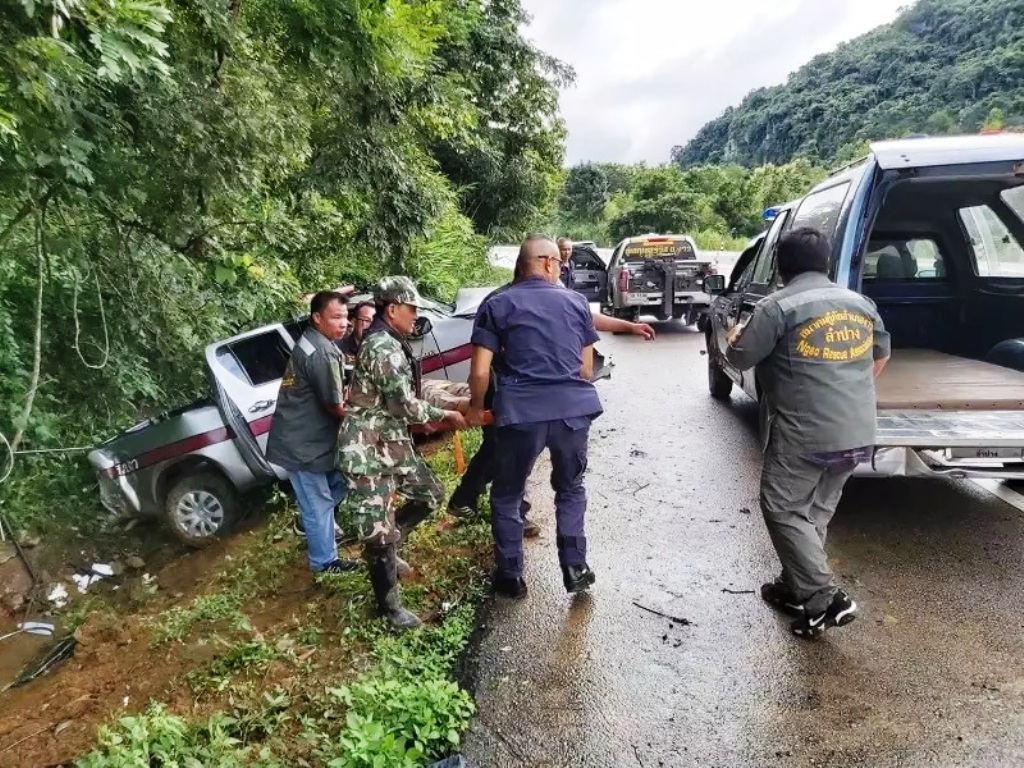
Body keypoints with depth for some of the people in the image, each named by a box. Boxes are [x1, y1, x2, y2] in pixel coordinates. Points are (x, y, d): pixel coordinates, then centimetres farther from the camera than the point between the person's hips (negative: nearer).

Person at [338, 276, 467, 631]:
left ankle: (386, 547, 33)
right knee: (378, 531, 1)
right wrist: (445, 415, -5)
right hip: (367, 448, -10)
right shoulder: (382, 347, -21)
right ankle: (389, 606, 17)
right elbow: (406, 405, -20)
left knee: (430, 492, 18)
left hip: (392, 442, 10)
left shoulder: (391, 344, 12)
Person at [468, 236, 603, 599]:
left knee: (507, 495, 17)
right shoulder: (576, 301, 11)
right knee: (571, 489, 24)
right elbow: (587, 368, 14)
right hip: (574, 409, 3)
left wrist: (476, 407, 16)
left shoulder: (497, 305, 4)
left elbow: (480, 371, -2)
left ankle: (510, 576, 24)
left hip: (522, 413, -2)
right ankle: (575, 568, 25)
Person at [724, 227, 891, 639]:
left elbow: (740, 359, -6)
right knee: (816, 512, 19)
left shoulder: (777, 307, -12)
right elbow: (881, 354, 25)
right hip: (858, 434, 8)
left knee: (784, 510, 7)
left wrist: (734, 339, 17)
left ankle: (823, 598, 2)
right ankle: (795, 586, 30)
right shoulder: (861, 304, 11)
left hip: (804, 434, -7)